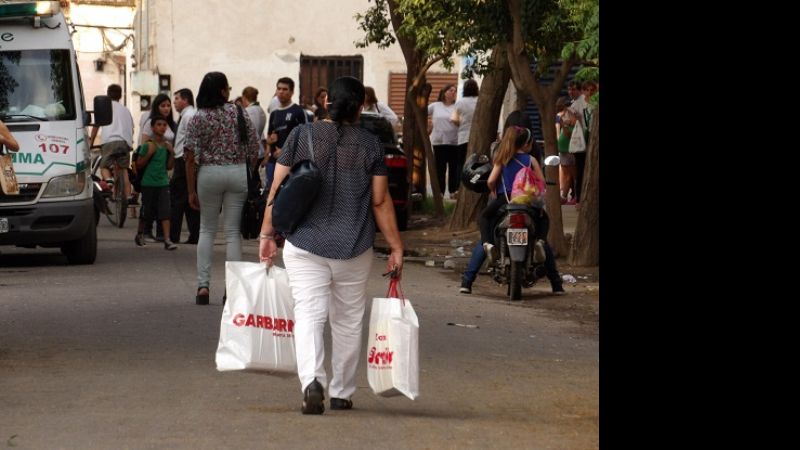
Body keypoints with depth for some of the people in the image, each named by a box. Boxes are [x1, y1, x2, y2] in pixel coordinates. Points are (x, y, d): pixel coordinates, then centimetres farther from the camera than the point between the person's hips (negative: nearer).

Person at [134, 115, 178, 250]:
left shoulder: (167, 145, 6)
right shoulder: (147, 145, -7)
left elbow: (169, 167, 11)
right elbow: (139, 165, -6)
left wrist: (172, 153, -5)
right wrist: (149, 153, -18)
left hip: (163, 183, 3)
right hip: (148, 183, -3)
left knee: (165, 212, -8)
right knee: (146, 212, 10)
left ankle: (167, 240, -12)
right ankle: (140, 235, 33)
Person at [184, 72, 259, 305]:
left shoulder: (198, 119, -4)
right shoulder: (239, 113, 0)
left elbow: (191, 158, -7)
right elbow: (254, 149, 2)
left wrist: (191, 190, -1)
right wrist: (251, 176, 15)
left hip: (209, 174, 0)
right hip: (238, 172, 0)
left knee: (207, 229, 13)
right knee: (233, 231, 5)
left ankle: (203, 285, 5)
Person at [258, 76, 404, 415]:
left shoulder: (301, 136, 0)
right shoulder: (370, 145, -1)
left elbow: (278, 190, 0)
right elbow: (380, 201, -1)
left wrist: (267, 235, 8)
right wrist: (396, 247, 5)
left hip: (304, 245, -1)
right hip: (354, 248, 1)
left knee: (308, 315, -5)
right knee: (348, 320, 14)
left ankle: (312, 381, -27)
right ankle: (342, 393, 23)